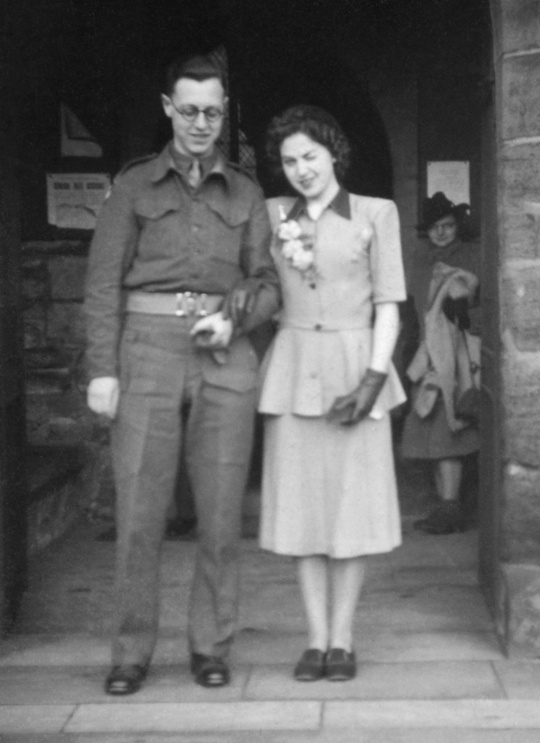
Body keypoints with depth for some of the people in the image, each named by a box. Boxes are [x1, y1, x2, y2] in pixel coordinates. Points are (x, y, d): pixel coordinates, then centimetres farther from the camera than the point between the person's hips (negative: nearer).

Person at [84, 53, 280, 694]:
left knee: (221, 511, 1)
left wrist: (233, 321, -9)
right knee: (139, 511, -4)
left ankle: (210, 647, 14)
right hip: (149, 348, -1)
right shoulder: (134, 185, 8)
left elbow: (266, 283, 12)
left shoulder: (245, 194, 14)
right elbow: (104, 281, 3)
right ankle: (131, 652, 8)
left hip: (226, 355, 2)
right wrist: (102, 369, -7)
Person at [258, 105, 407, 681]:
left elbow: (388, 305, -1)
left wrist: (372, 378, -10)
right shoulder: (272, 216, 9)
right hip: (294, 369, 2)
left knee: (353, 501, 0)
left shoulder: (376, 214, 3)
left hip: (354, 367, -2)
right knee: (302, 502, 3)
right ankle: (315, 639, 12)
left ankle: (342, 639, 11)